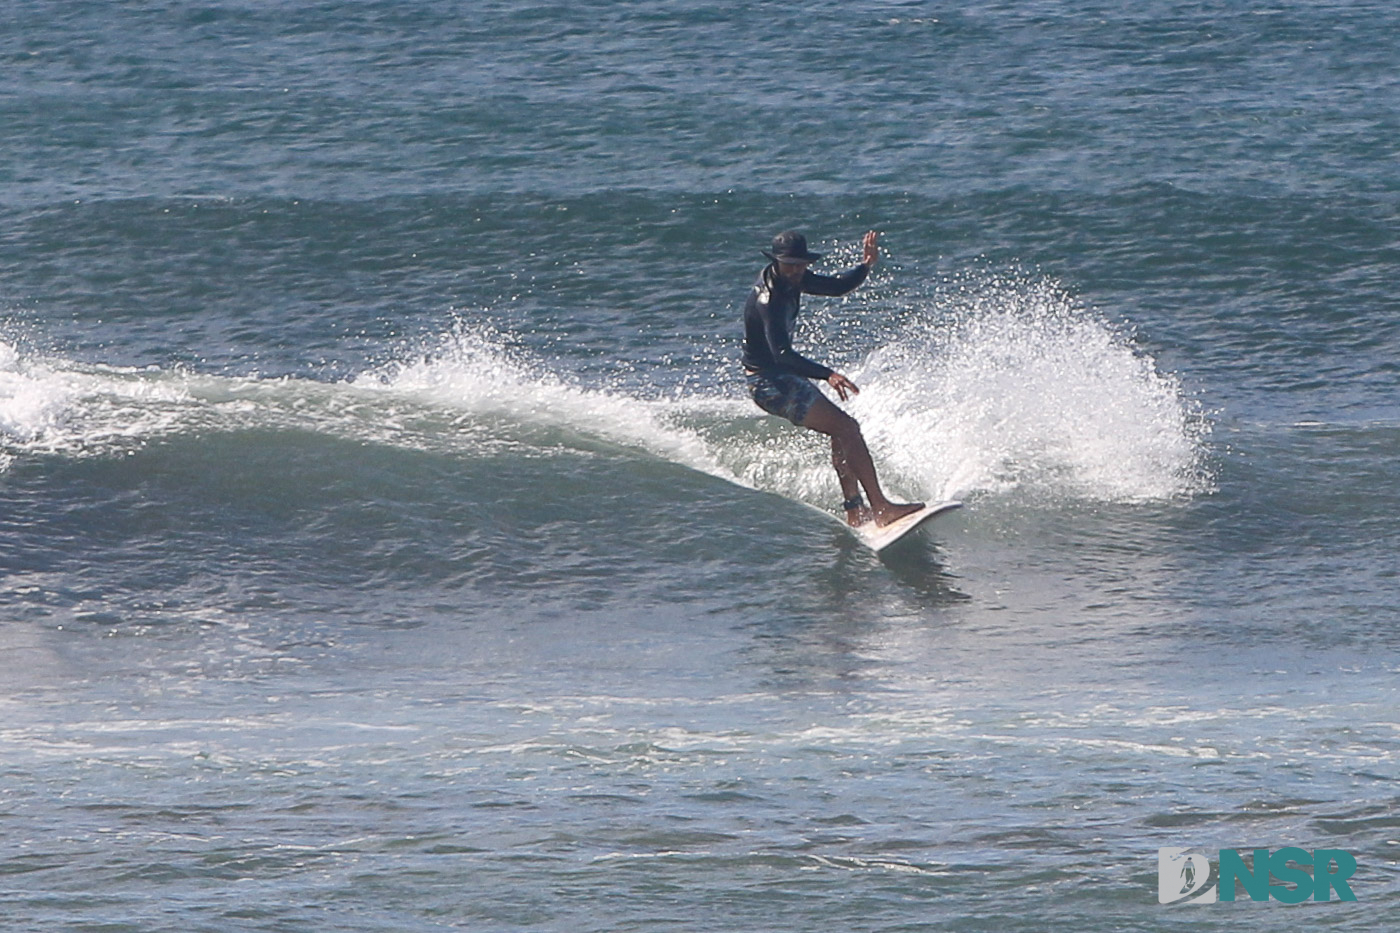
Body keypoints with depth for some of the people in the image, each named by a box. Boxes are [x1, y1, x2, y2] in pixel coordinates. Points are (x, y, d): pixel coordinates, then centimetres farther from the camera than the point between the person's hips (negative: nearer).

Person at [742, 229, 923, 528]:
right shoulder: (768, 299, -27)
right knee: (847, 429, -16)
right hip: (770, 382, -11)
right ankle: (880, 508, -20)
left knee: (842, 432, 12)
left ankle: (855, 512, 11)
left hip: (784, 376, 11)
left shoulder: (792, 278, 2)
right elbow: (781, 353, -37)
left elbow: (837, 286, 12)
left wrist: (867, 266, -7)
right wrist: (827, 375, -47)